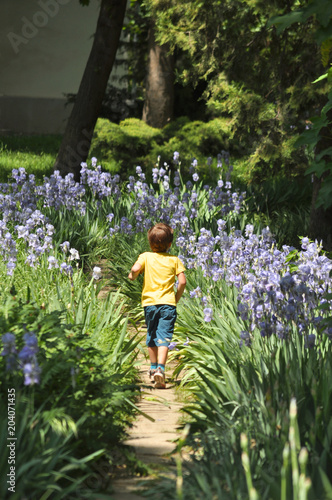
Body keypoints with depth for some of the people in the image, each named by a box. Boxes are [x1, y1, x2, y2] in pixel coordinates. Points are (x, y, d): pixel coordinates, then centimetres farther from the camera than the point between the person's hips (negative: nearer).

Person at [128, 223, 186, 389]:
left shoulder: (145, 257, 1)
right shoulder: (174, 260, 3)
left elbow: (135, 269, -18)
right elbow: (182, 281, -3)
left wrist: (132, 276, 4)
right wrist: (176, 298, 10)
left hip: (149, 302, 1)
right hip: (168, 302, -1)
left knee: (151, 336, 18)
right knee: (164, 337, -6)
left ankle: (153, 368, 29)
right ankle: (160, 369, -23)